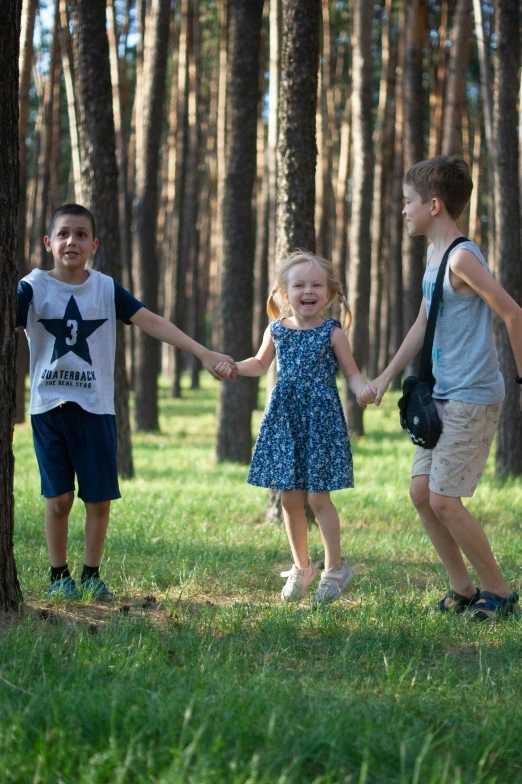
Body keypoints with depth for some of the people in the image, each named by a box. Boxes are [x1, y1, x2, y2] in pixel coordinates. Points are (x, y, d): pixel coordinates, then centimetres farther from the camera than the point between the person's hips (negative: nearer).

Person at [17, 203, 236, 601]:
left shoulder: (106, 288, 2)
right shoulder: (34, 287, -4)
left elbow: (152, 322, -3)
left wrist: (204, 353, -11)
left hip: (95, 407, 2)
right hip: (49, 405, -1)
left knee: (99, 498, 2)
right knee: (59, 497, 1)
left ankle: (92, 574, 18)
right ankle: (59, 576, 16)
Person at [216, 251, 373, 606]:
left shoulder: (332, 332, -4)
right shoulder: (276, 330, 6)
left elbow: (351, 373, -1)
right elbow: (261, 364, 23)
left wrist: (364, 390, -22)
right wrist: (234, 367, 6)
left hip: (321, 419, -4)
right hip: (284, 420, 4)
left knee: (318, 496, -5)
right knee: (290, 498, 7)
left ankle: (335, 568, 9)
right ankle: (301, 566, 23)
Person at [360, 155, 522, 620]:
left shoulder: (462, 258, -17)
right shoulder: (434, 254, 13)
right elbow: (423, 325, 21)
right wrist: (387, 377, 21)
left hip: (473, 398, -10)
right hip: (444, 395, 10)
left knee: (444, 500, -7)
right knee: (422, 490, 9)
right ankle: (463, 590, 17)